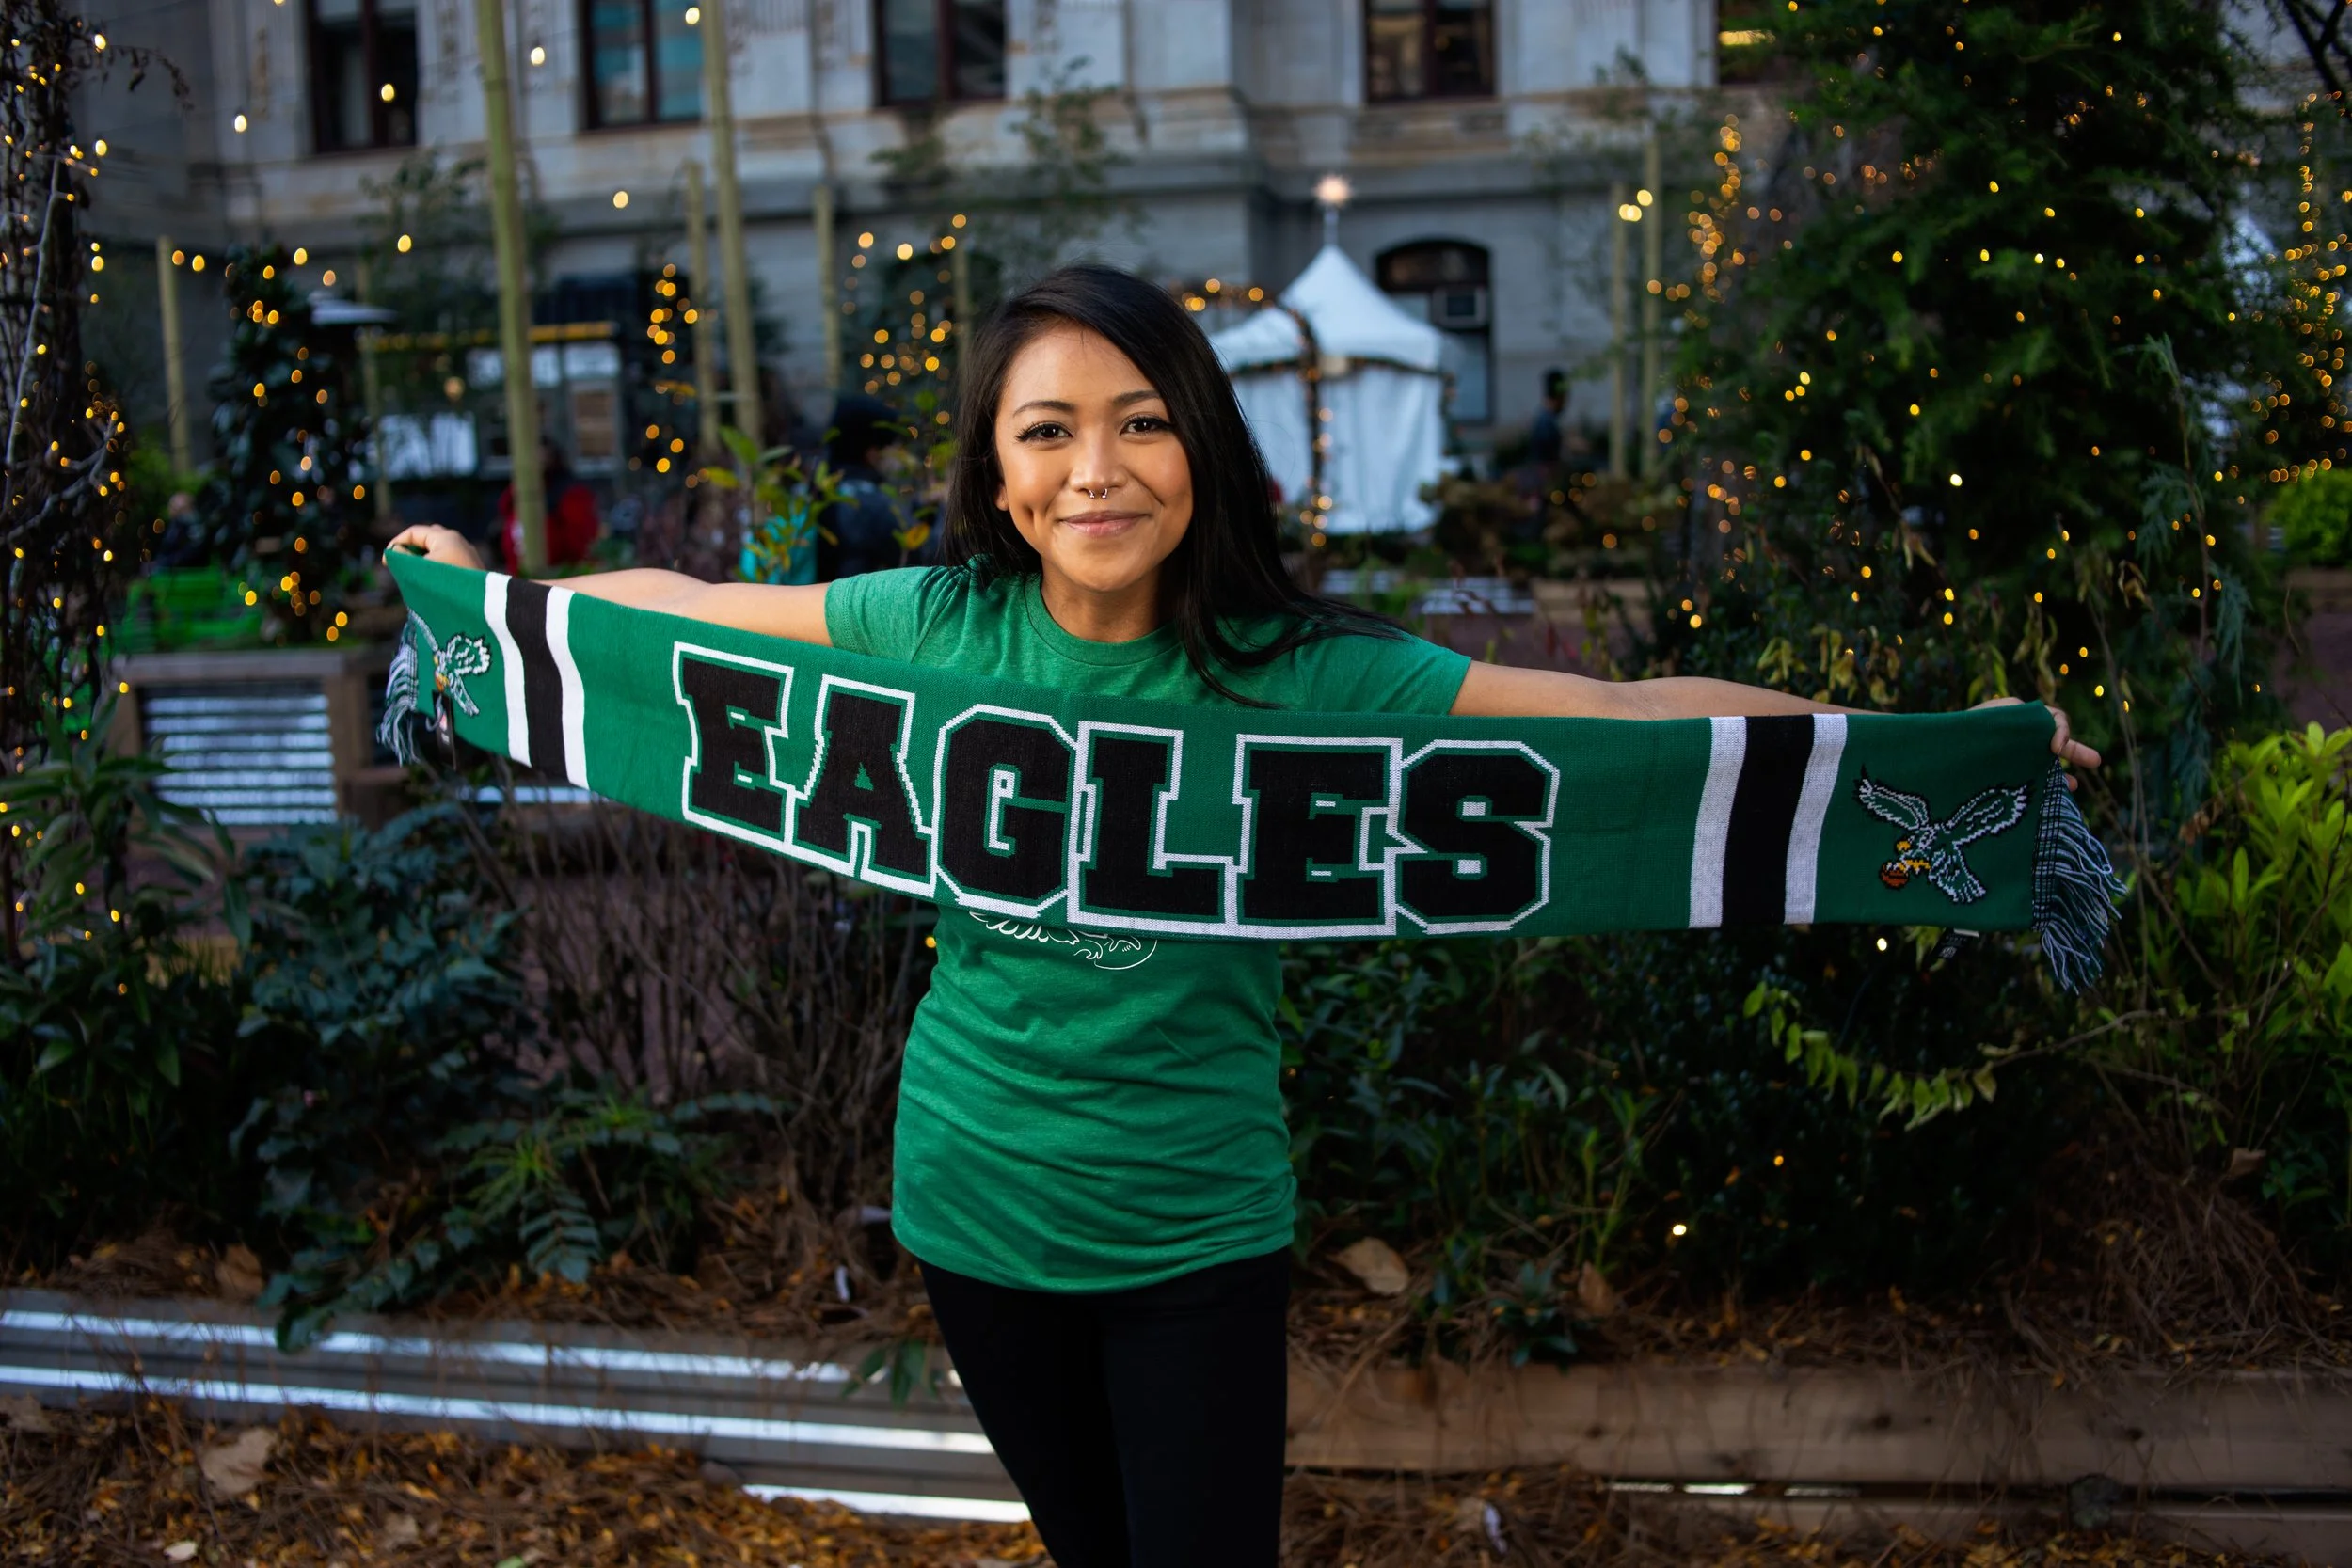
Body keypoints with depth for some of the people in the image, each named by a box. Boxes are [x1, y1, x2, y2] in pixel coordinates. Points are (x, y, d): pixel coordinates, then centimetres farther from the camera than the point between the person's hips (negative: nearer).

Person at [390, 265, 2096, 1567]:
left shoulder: (1296, 669, -16)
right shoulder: (937, 625, -9)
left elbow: (1622, 709, -17)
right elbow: (676, 602, 7)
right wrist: (497, 591, 16)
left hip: (1195, 1230, -2)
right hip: (976, 1201, 2)